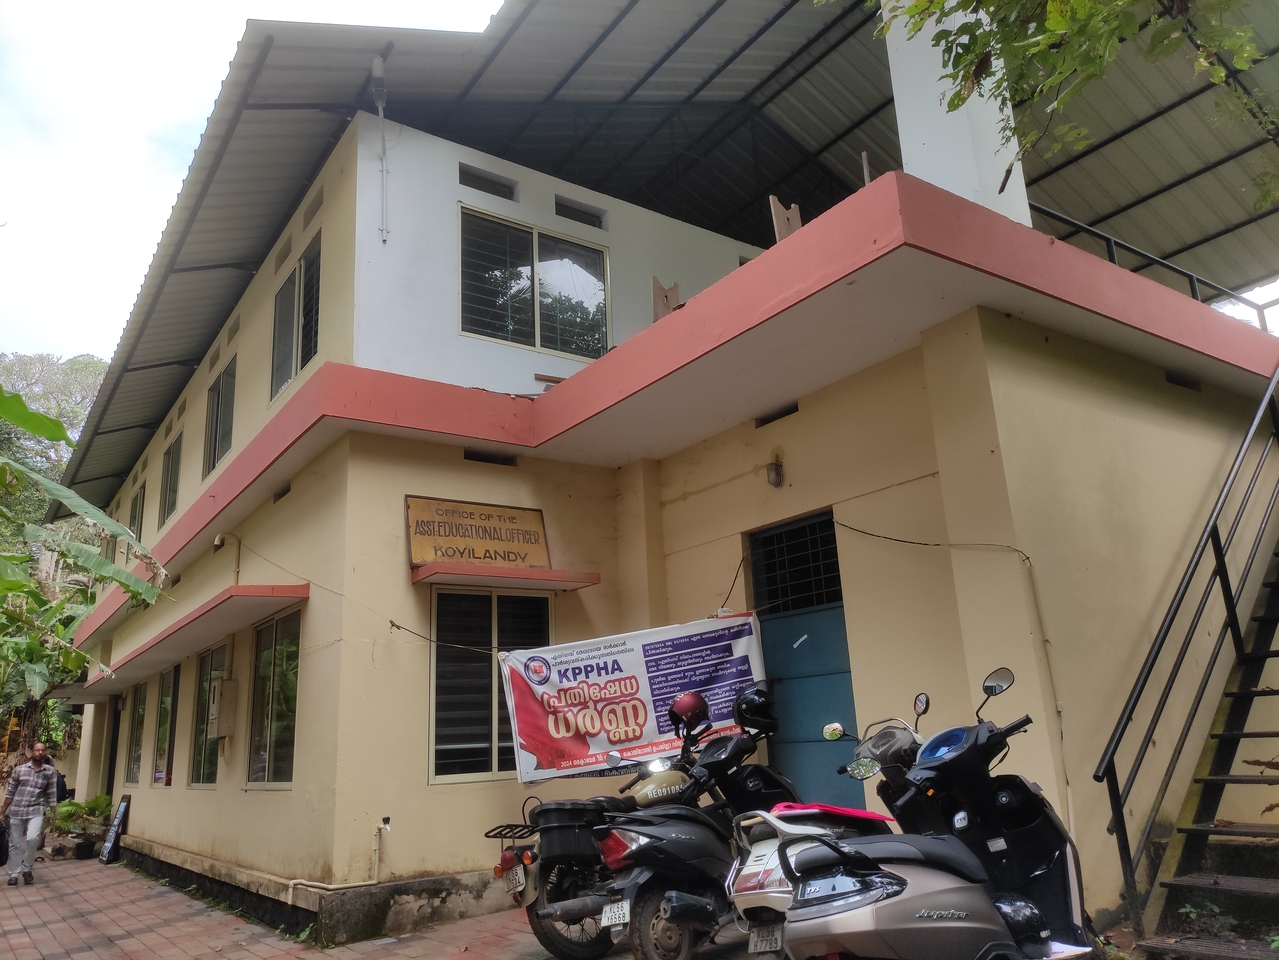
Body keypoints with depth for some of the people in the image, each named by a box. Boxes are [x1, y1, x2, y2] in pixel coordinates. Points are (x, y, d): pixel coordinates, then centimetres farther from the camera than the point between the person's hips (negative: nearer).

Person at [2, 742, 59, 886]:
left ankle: (27, 869, 1)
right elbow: (10, 792, 8)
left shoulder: (50, 771, 0)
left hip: (36, 811, -2)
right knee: (15, 844, 7)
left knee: (32, 838, -21)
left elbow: (52, 795, 2)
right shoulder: (19, 769, 2)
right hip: (16, 811, 2)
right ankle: (13, 874, 23)